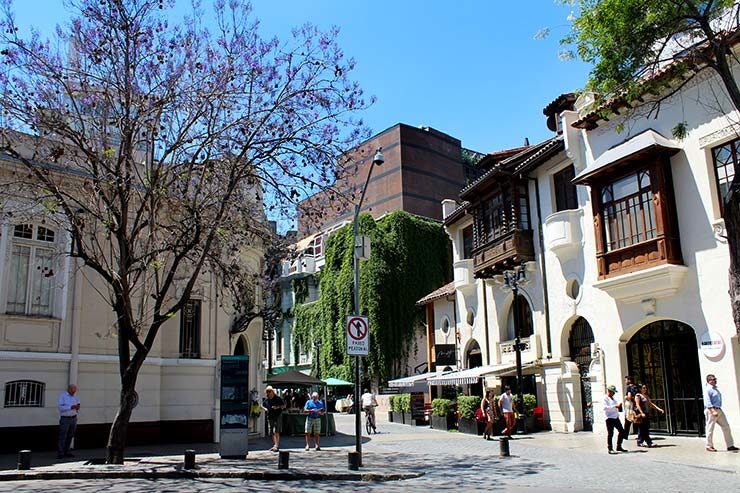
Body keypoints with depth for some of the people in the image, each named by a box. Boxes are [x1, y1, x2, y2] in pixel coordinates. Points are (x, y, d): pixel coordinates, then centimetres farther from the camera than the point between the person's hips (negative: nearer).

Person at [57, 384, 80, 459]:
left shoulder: (75, 397, 11)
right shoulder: (62, 396, -5)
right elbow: (60, 407, -16)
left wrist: (77, 408, -7)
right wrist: (71, 407, -24)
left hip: (73, 418, 5)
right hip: (65, 418, -5)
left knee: (70, 436, 7)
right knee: (63, 436, -8)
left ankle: (66, 452, 13)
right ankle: (60, 453, -6)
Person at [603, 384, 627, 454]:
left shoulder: (613, 398, 20)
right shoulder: (605, 398, -6)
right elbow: (605, 407, -20)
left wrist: (619, 406, 9)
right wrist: (615, 406, -25)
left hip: (616, 417, 9)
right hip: (609, 418, -9)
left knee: (622, 431, 9)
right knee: (610, 433, -6)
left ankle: (619, 446, 22)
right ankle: (610, 449, 0)